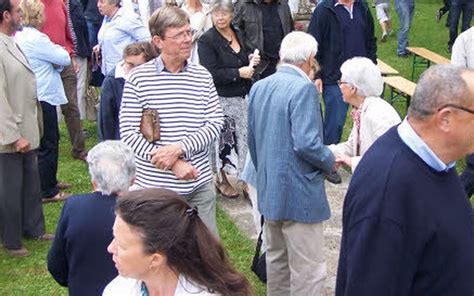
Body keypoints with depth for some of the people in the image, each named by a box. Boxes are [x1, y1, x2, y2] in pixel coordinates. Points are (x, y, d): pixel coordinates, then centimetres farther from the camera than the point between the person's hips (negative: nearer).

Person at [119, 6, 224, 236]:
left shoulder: (202, 76, 3)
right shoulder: (138, 78, -6)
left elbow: (215, 123, 1)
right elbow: (128, 132, -8)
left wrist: (179, 148, -15)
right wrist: (173, 163, -15)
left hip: (199, 183, 3)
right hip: (154, 186, -2)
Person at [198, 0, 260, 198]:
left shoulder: (238, 34, 8)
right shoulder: (207, 40, -12)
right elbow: (211, 74, -18)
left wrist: (252, 61, 0)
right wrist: (239, 73, -18)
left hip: (243, 97, 6)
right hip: (222, 99, -6)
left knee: (245, 137, 9)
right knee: (224, 139, 4)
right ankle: (222, 181, 22)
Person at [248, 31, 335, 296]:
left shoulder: (259, 88, 7)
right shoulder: (303, 88, -17)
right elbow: (306, 143, -25)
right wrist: (330, 162, -6)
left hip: (268, 191, 9)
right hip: (299, 194, -8)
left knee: (277, 259, 22)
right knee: (308, 272, -1)